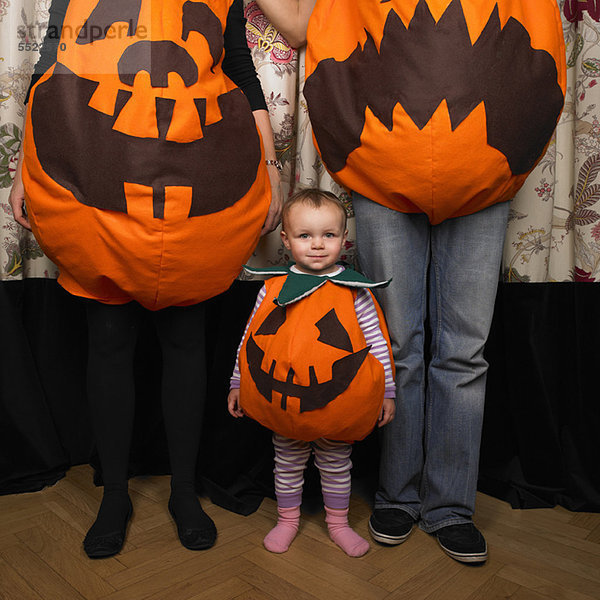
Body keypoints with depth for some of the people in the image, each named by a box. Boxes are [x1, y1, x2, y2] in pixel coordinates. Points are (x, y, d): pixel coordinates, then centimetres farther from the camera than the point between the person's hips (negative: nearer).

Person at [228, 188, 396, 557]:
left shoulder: (354, 292, -7)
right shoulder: (274, 288, -5)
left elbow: (377, 342, -1)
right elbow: (251, 338, 5)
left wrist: (386, 392, 0)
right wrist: (238, 384, 7)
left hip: (338, 401, 0)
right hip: (284, 400, 1)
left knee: (336, 463, 16)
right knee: (288, 462, 17)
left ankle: (338, 523, 38)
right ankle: (288, 519, 39)